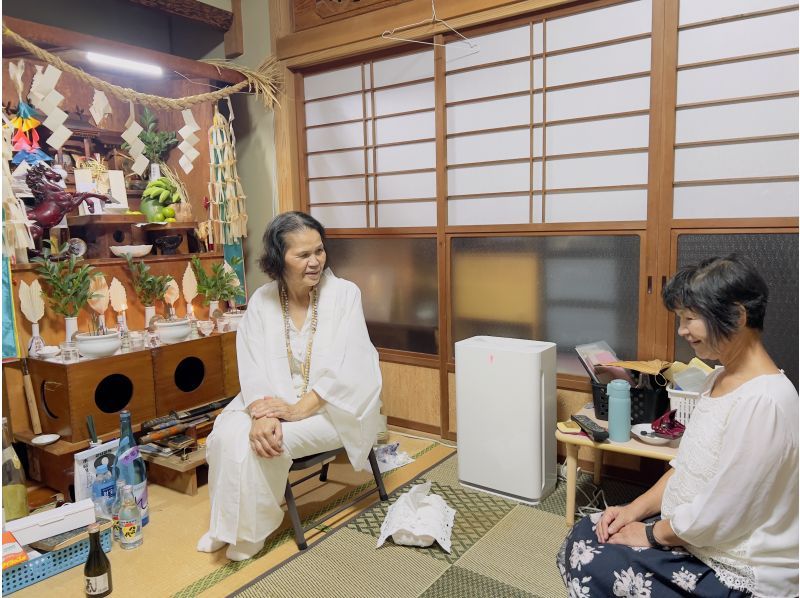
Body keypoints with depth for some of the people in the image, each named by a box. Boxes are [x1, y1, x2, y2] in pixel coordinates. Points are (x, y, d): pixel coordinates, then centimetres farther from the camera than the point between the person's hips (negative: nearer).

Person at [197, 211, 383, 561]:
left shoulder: (344, 294, -11)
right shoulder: (262, 301, -1)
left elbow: (347, 368, -18)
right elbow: (253, 366, -10)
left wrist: (297, 409, -25)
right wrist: (263, 414, -29)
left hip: (331, 407, -3)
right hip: (277, 398, 4)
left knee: (253, 443, -25)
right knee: (228, 433, -22)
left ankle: (252, 531, 1)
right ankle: (229, 525, 4)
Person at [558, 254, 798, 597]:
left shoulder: (765, 400, -27)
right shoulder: (719, 379, 4)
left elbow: (718, 511, -26)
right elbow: (687, 464, 10)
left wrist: (652, 534, -11)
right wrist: (636, 509, 1)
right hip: (689, 531, 8)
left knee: (589, 562, -11)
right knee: (585, 535, 3)